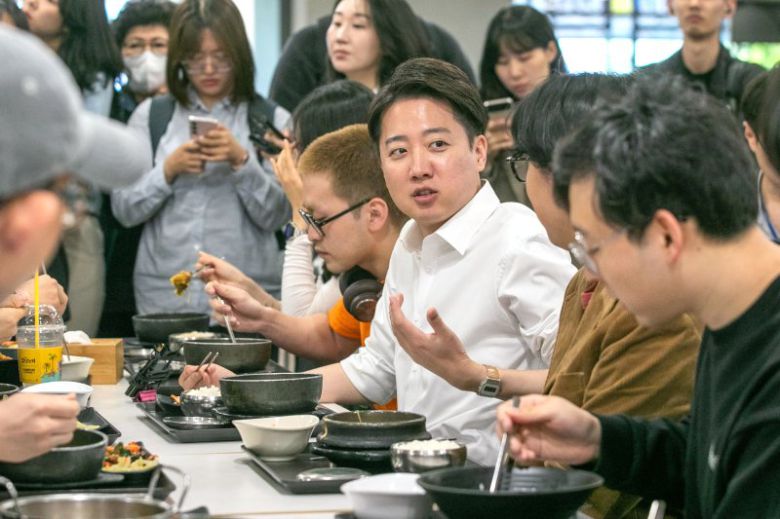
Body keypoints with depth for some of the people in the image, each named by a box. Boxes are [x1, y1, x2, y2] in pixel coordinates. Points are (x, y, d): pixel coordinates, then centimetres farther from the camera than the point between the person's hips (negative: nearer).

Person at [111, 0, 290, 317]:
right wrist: (168, 170, -11)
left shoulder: (273, 120, 4)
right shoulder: (149, 115, 8)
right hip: (161, 295, 1)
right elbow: (124, 210, 5)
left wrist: (242, 160, -16)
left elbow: (275, 216, -2)